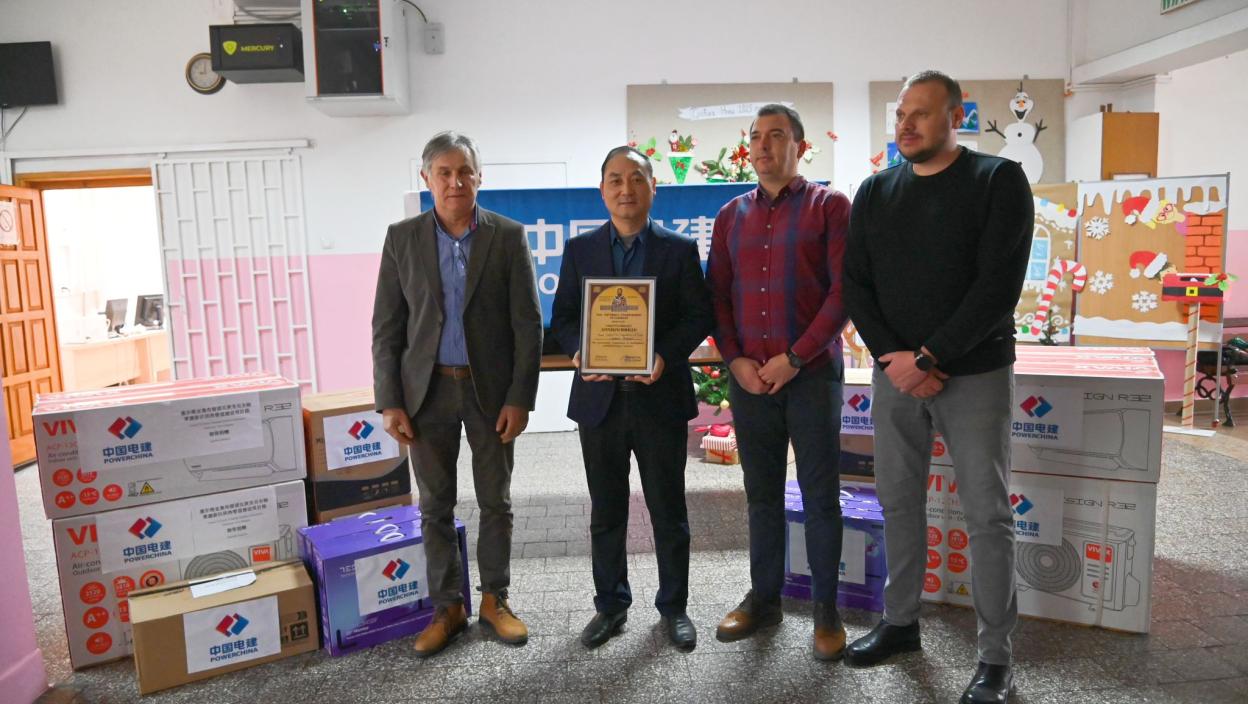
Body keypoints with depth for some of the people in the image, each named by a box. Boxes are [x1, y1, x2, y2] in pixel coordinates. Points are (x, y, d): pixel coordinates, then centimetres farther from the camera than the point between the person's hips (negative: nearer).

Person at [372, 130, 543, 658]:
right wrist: (389, 401, -4)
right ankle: (447, 608, 26)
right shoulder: (402, 237, 2)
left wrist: (519, 397, -9)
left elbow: (528, 324, -4)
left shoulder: (508, 236, -3)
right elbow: (387, 327, 2)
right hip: (428, 389, 1)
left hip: (491, 389, -1)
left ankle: (494, 599, 28)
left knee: (495, 501, 10)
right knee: (435, 505, 9)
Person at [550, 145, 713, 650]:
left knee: (668, 511, 9)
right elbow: (563, 318, 6)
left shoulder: (680, 250, 3)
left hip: (660, 396, -1)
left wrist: (667, 355, -18)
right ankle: (610, 604, 29)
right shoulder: (579, 250, 7)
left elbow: (699, 316, -1)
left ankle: (673, 606, 27)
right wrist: (579, 352, -14)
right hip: (600, 398, 2)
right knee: (605, 512, 13)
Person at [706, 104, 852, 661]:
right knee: (761, 491, 12)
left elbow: (843, 291, -7)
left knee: (820, 494, 4)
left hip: (812, 372, -3)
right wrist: (736, 359, -3)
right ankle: (763, 598, 25)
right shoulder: (731, 215, 12)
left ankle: (826, 608, 17)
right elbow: (718, 294, 10)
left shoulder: (829, 206, 0)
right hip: (749, 375, 4)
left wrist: (794, 357, -12)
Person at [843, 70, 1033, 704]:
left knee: (987, 514, 2)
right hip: (895, 372, 4)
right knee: (898, 502, 11)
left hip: (975, 373, -4)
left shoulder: (999, 181, -4)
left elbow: (999, 284, -13)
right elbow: (856, 284, 4)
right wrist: (893, 358, -9)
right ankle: (900, 622, 28)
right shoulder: (876, 191, 8)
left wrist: (929, 357, -16)